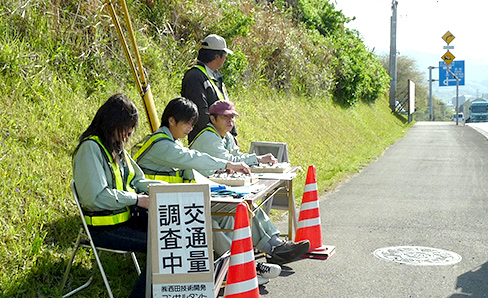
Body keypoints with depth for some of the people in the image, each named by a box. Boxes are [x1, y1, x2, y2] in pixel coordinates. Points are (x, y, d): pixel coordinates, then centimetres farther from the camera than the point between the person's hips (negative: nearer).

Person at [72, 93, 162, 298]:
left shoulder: (116, 146, 13)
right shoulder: (91, 148, -15)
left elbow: (137, 181, 19)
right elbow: (97, 196, -22)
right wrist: (136, 200, -18)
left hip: (125, 218, 8)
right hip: (104, 229, -8)